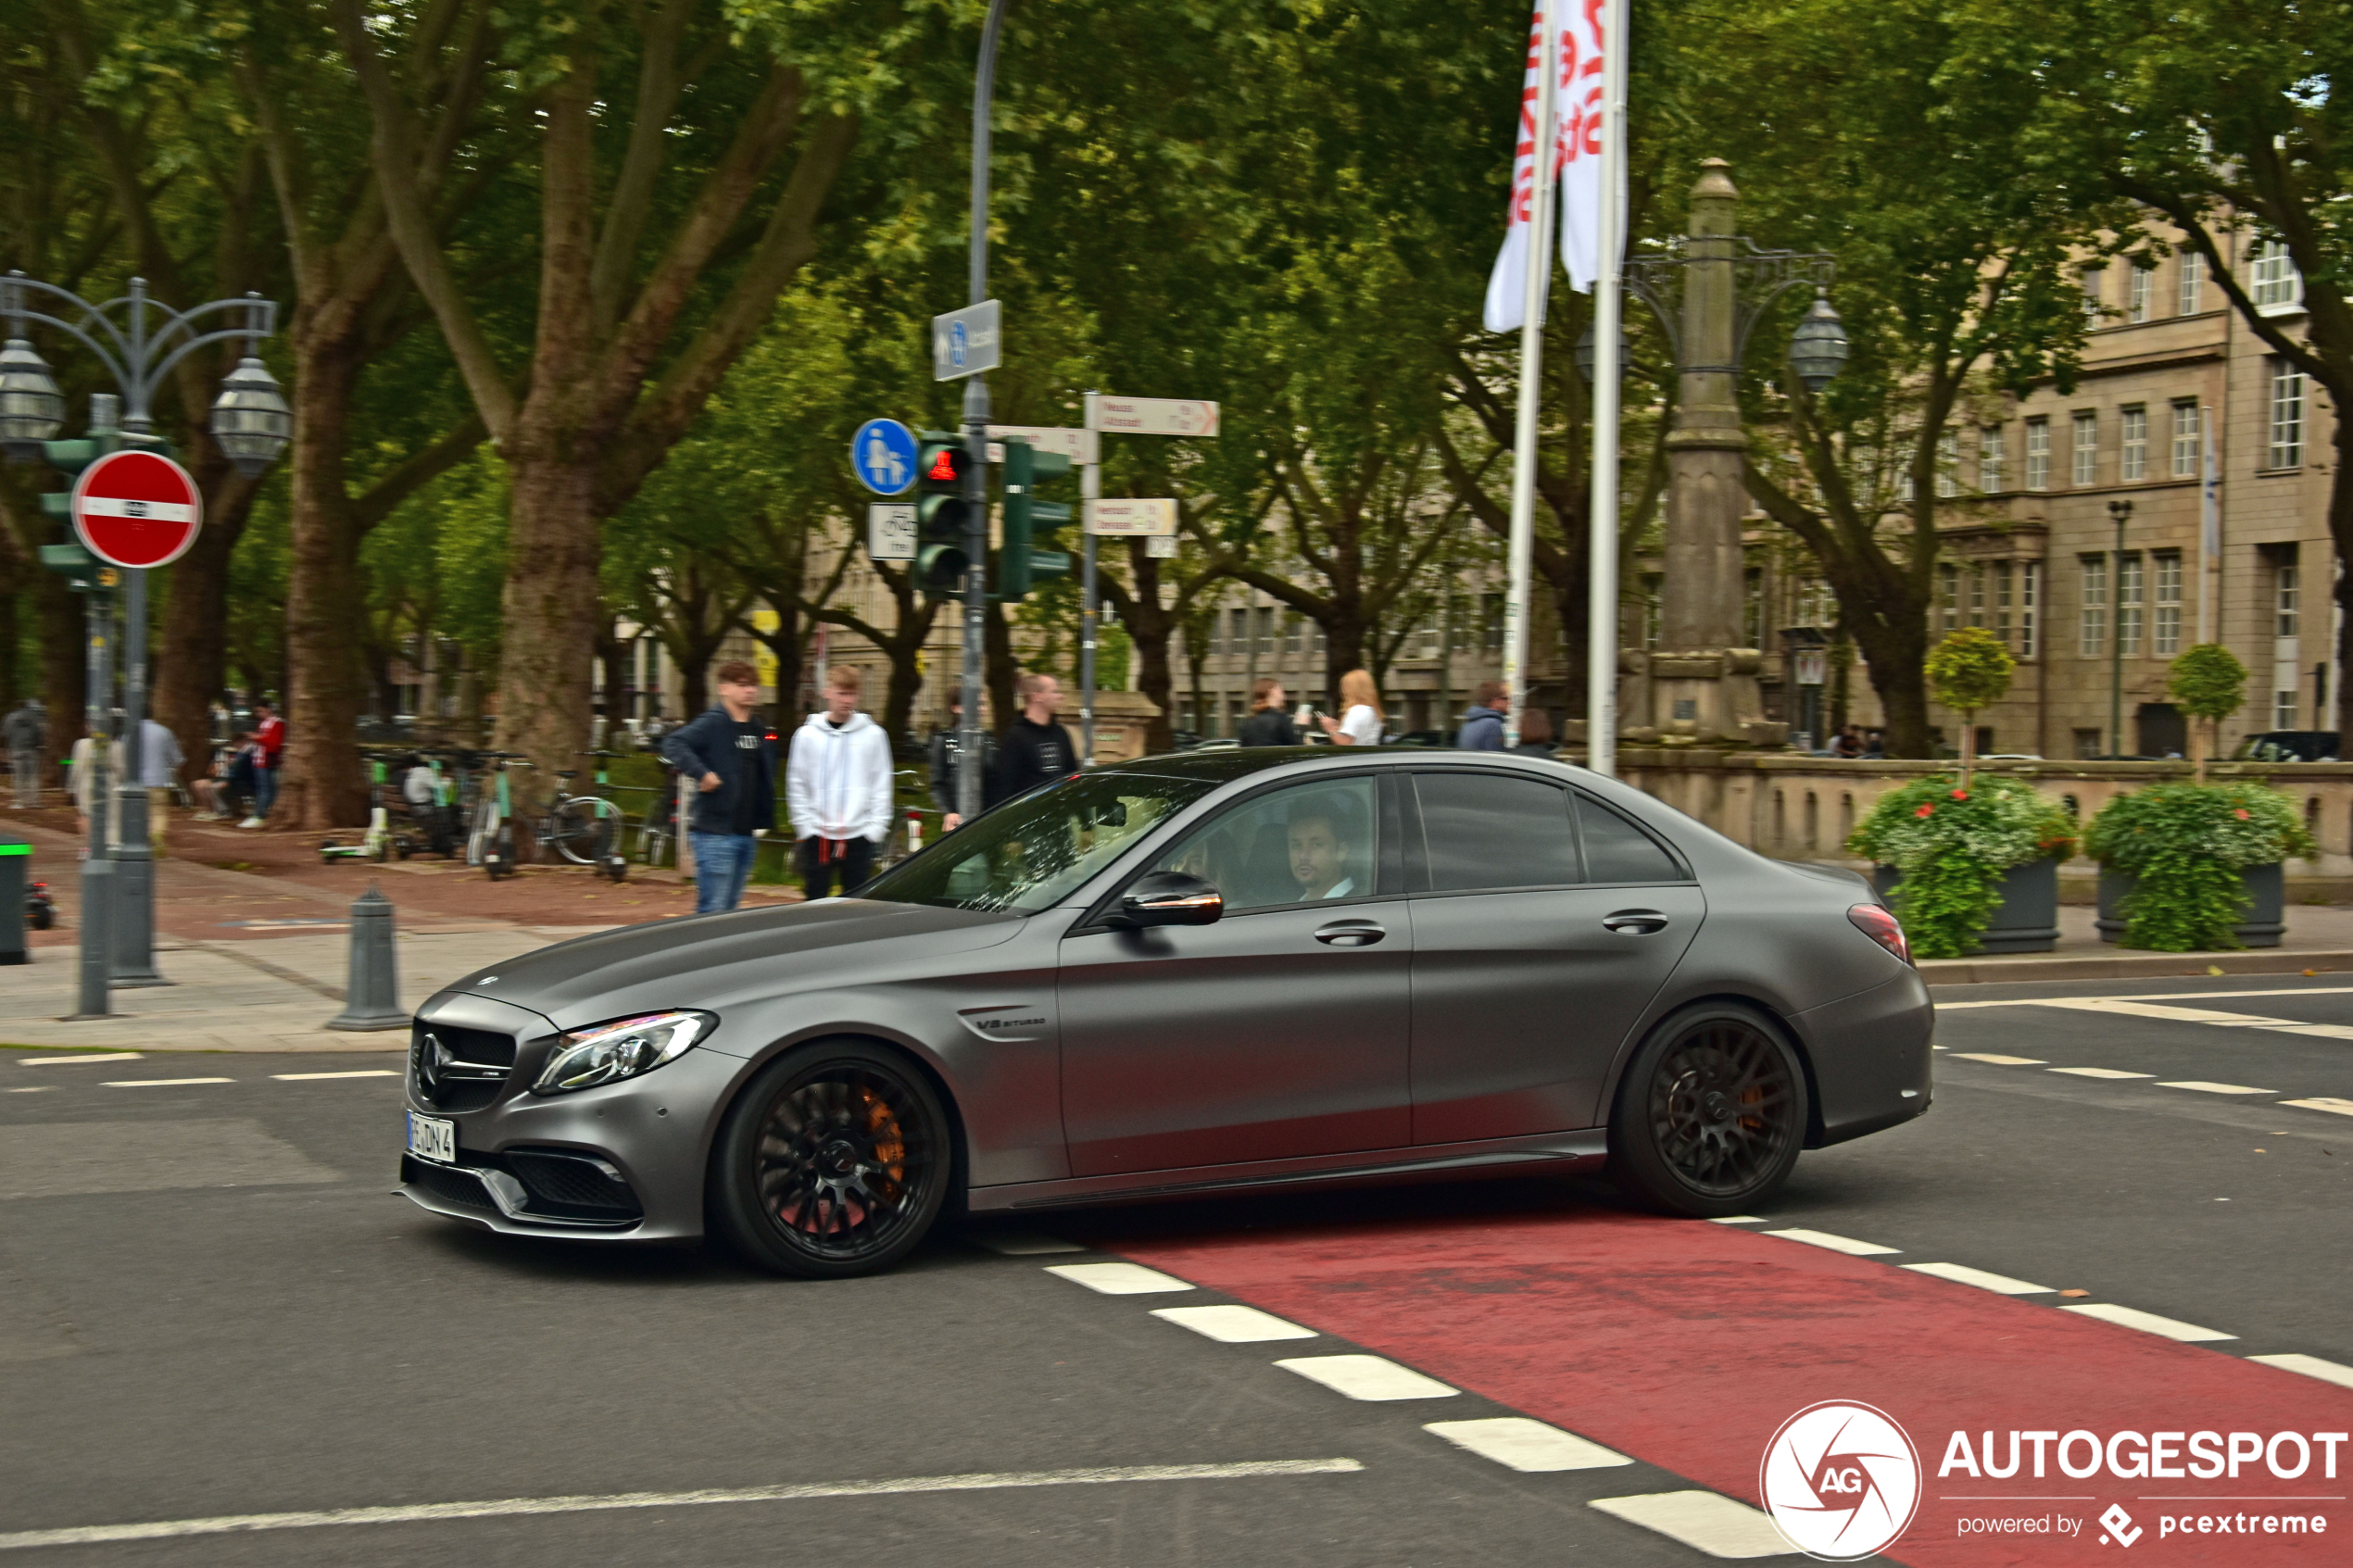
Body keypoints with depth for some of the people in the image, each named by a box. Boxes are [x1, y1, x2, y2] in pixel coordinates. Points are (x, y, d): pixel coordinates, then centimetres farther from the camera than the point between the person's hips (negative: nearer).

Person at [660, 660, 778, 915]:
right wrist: (702, 773, -29)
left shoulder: (759, 731, 14)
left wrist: (764, 822, 11)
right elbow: (673, 744, -24)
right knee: (713, 911, -9)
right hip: (715, 833, -8)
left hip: (746, 834, 8)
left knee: (731, 909, 13)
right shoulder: (713, 724, -10)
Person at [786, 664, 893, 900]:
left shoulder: (873, 735, 4)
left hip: (859, 837, 0)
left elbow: (882, 786, 5)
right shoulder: (807, 735, 4)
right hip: (817, 836, 0)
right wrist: (805, 827, -1)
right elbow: (796, 786, 6)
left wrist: (876, 828, -2)